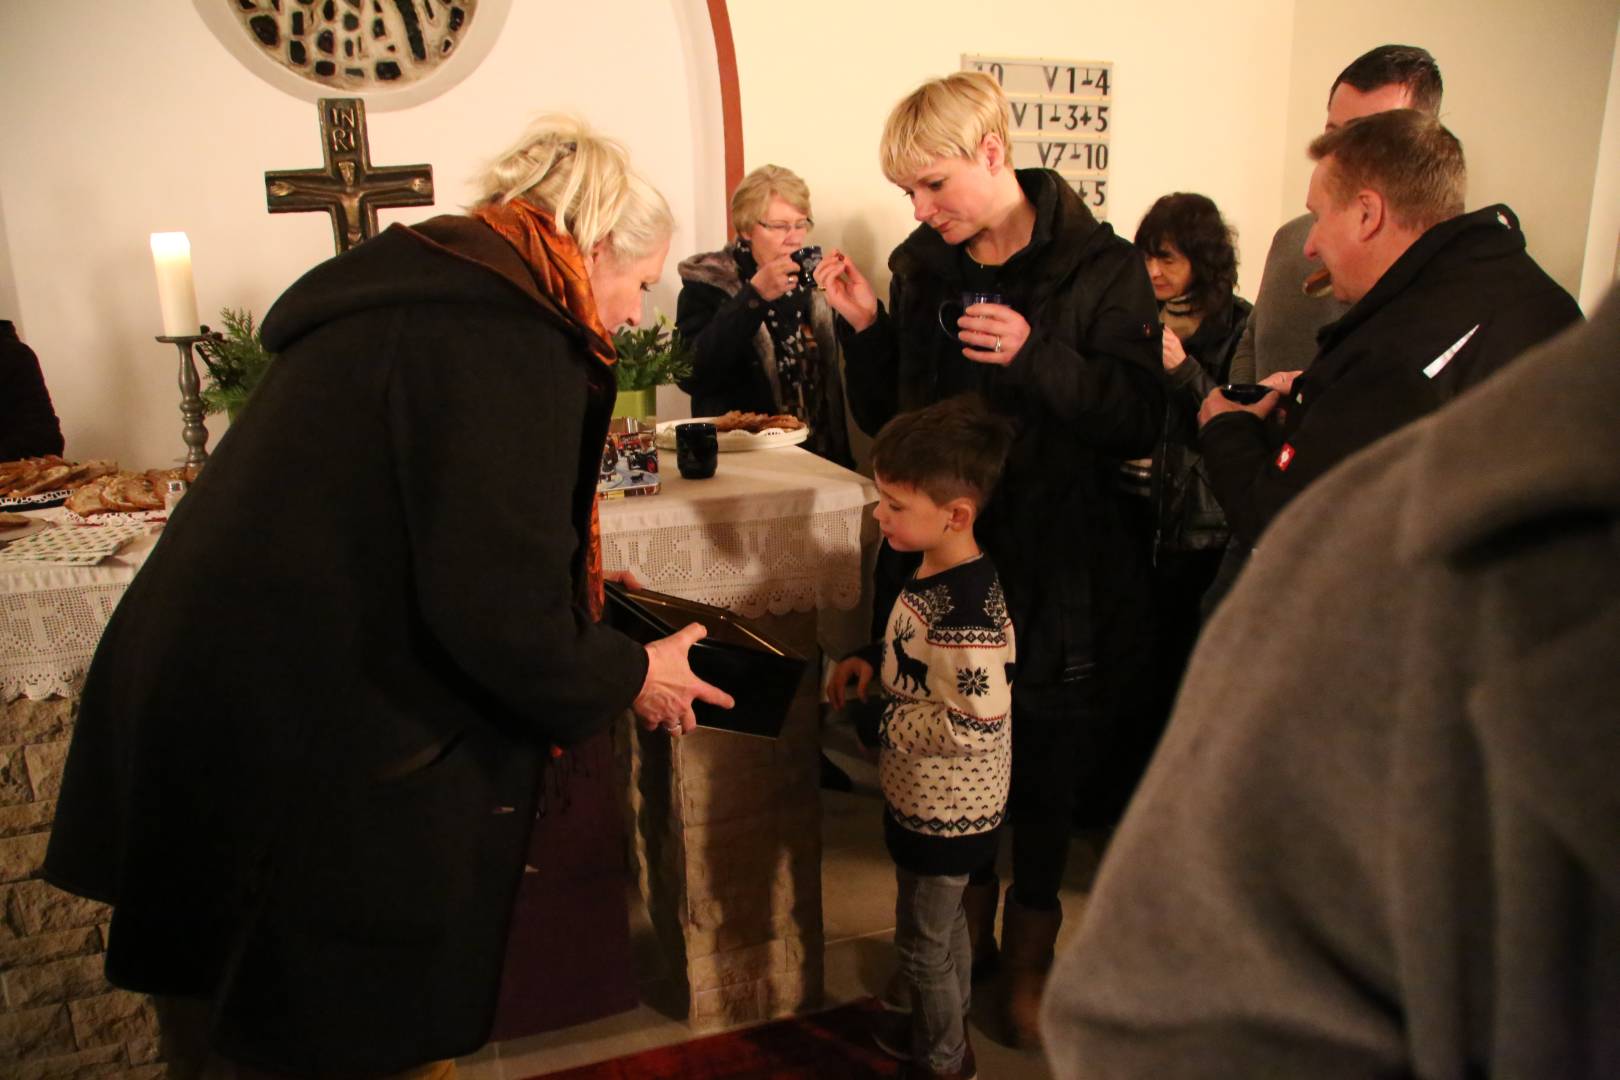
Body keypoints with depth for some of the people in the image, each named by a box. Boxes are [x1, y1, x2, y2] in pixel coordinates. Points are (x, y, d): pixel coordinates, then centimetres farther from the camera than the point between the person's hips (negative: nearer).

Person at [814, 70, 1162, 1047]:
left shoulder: (1101, 268, -8)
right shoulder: (921, 267, 4)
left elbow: (1140, 424, -14)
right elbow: (885, 416, 9)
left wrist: (1039, 357, -26)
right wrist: (865, 328, -7)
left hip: (1056, 570, -3)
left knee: (1047, 760, 10)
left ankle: (1030, 946, 35)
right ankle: (969, 920, 39)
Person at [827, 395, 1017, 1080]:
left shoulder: (965, 611, -33)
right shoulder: (935, 572, -3)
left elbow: (973, 727, -33)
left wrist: (885, 720, -22)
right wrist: (870, 658, -1)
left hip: (943, 813, -9)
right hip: (936, 800, 9)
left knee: (923, 943, 14)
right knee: (944, 923, 28)